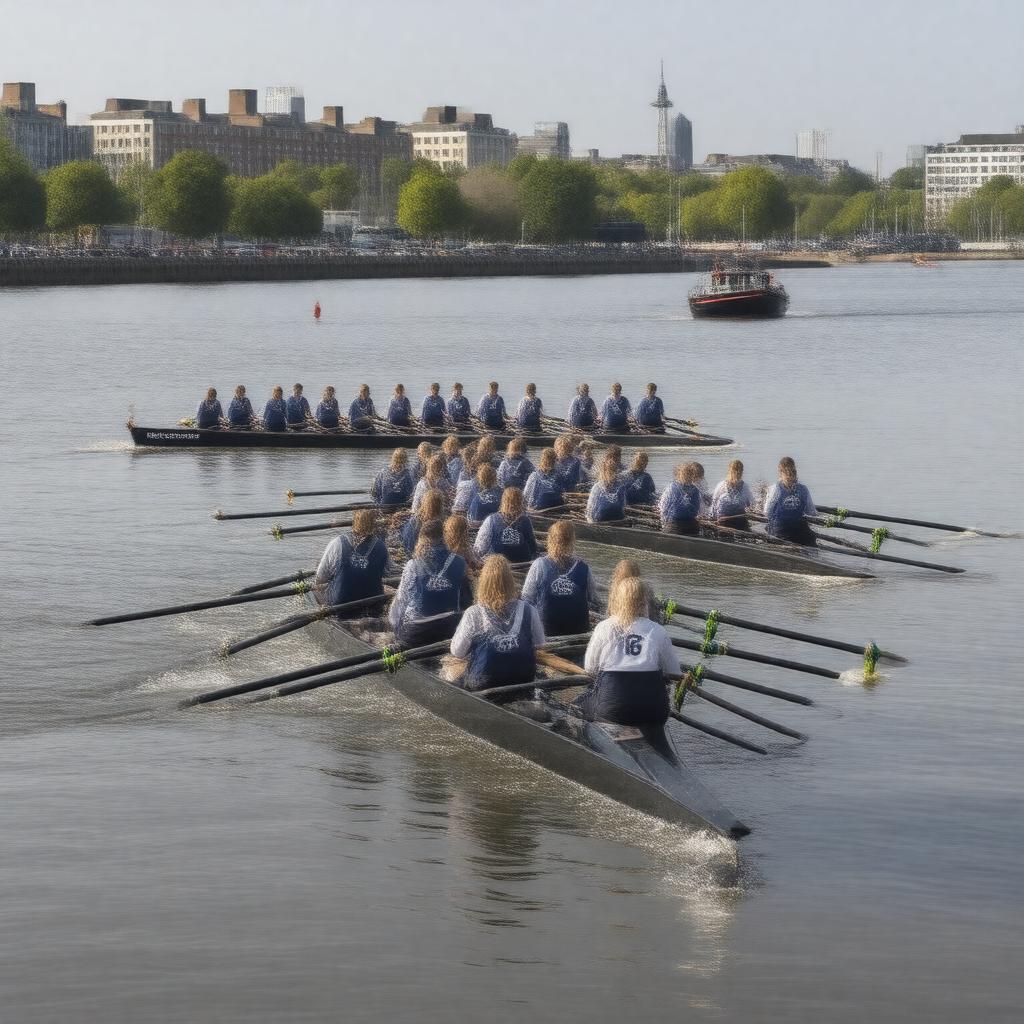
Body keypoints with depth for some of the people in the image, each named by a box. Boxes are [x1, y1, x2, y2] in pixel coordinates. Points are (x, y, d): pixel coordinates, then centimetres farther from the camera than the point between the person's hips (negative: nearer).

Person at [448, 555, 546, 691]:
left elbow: (456, 652, -5)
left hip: (483, 685, -3)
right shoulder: (528, 611, -8)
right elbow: (539, 645, 6)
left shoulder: (473, 615, -13)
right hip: (524, 679, 3)